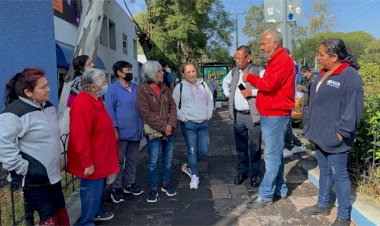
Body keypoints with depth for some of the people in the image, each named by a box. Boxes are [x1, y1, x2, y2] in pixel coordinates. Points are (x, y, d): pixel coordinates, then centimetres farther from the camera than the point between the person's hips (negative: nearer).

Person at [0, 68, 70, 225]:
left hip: (52, 173, 8)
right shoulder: (14, 114, -19)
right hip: (32, 179, -7)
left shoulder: (48, 106, 8)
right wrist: (22, 168, -19)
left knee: (60, 210, 15)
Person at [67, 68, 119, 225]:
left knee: (99, 186, 22)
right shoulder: (82, 104, -25)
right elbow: (80, 137, -27)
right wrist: (87, 162, -24)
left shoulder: (95, 100, 8)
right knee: (92, 189, 3)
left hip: (100, 156, 10)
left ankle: (96, 212, 40)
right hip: (92, 160, -10)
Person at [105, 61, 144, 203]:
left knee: (133, 160, 15)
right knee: (119, 161, 5)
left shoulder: (136, 88, 8)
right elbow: (110, 110, -10)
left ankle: (130, 184, 31)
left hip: (136, 132, 6)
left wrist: (142, 126, 12)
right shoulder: (113, 89, -8)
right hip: (121, 132, -5)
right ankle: (116, 188, 17)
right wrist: (114, 129, -14)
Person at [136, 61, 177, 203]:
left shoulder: (165, 88, 8)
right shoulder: (142, 91, -9)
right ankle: (153, 189, 19)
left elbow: (173, 106, 5)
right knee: (152, 162, 4)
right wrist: (163, 127, -16)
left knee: (168, 160, 14)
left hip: (170, 131, 5)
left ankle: (166, 184, 31)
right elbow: (147, 114, -15)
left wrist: (171, 125, -10)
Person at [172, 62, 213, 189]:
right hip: (188, 124, -4)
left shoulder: (203, 84, 7)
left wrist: (209, 114, 8)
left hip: (203, 123, 4)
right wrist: (181, 117, -8)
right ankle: (194, 175, 18)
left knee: (203, 151, 4)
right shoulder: (179, 87, -4)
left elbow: (210, 100, 17)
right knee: (192, 151, 0)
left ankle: (188, 166, 29)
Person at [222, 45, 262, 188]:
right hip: (237, 115, 5)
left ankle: (254, 174, 19)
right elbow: (225, 82, 30)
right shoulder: (234, 71, 10)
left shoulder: (258, 71, -9)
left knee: (254, 147, 5)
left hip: (253, 115, -5)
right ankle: (242, 171, 29)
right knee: (240, 146, 15)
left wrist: (252, 92, -20)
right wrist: (228, 94, 15)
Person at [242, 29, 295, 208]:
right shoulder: (276, 60, 19)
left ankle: (265, 195, 3)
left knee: (272, 157, -4)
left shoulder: (283, 60, -14)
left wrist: (249, 77, -9)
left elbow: (269, 84, -23)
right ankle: (280, 189, 27)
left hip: (275, 116, -10)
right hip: (270, 115, 10)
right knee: (275, 155, 16)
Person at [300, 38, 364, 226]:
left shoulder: (349, 76, -16)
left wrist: (341, 132, -20)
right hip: (321, 136, 9)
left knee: (339, 175, 3)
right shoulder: (324, 73, 11)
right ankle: (322, 205, 36)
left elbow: (352, 109, -21)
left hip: (335, 139, -8)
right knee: (324, 171, 20)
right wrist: (314, 128, 18)